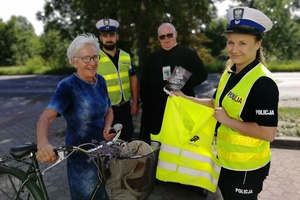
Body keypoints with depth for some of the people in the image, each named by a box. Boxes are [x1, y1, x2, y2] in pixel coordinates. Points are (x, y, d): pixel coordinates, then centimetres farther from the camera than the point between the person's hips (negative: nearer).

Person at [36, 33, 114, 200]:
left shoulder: (101, 81, -2)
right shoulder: (68, 86, -20)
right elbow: (47, 116, -34)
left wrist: (107, 128, -12)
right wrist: (42, 142, -53)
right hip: (81, 156, -5)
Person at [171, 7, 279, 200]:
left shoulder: (263, 83, -26)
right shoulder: (230, 72, 0)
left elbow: (269, 133, -28)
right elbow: (219, 103, 11)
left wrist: (227, 120, -24)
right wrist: (185, 98, 3)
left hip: (246, 166, -8)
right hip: (224, 158, 8)